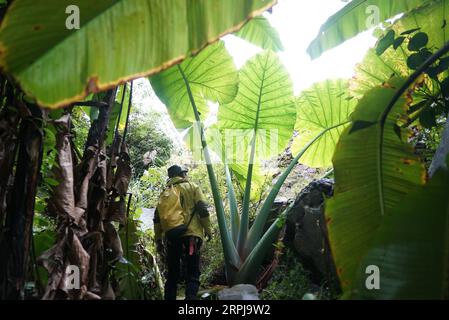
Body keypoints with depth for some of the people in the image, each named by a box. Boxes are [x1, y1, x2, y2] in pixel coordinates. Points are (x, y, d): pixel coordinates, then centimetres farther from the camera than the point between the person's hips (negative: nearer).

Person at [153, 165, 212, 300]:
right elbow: (202, 209, -4)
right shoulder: (192, 187, 8)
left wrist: (158, 239, 14)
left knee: (172, 274, 13)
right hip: (191, 234, -3)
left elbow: (158, 217, 11)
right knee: (192, 273, -1)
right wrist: (207, 229, 2)